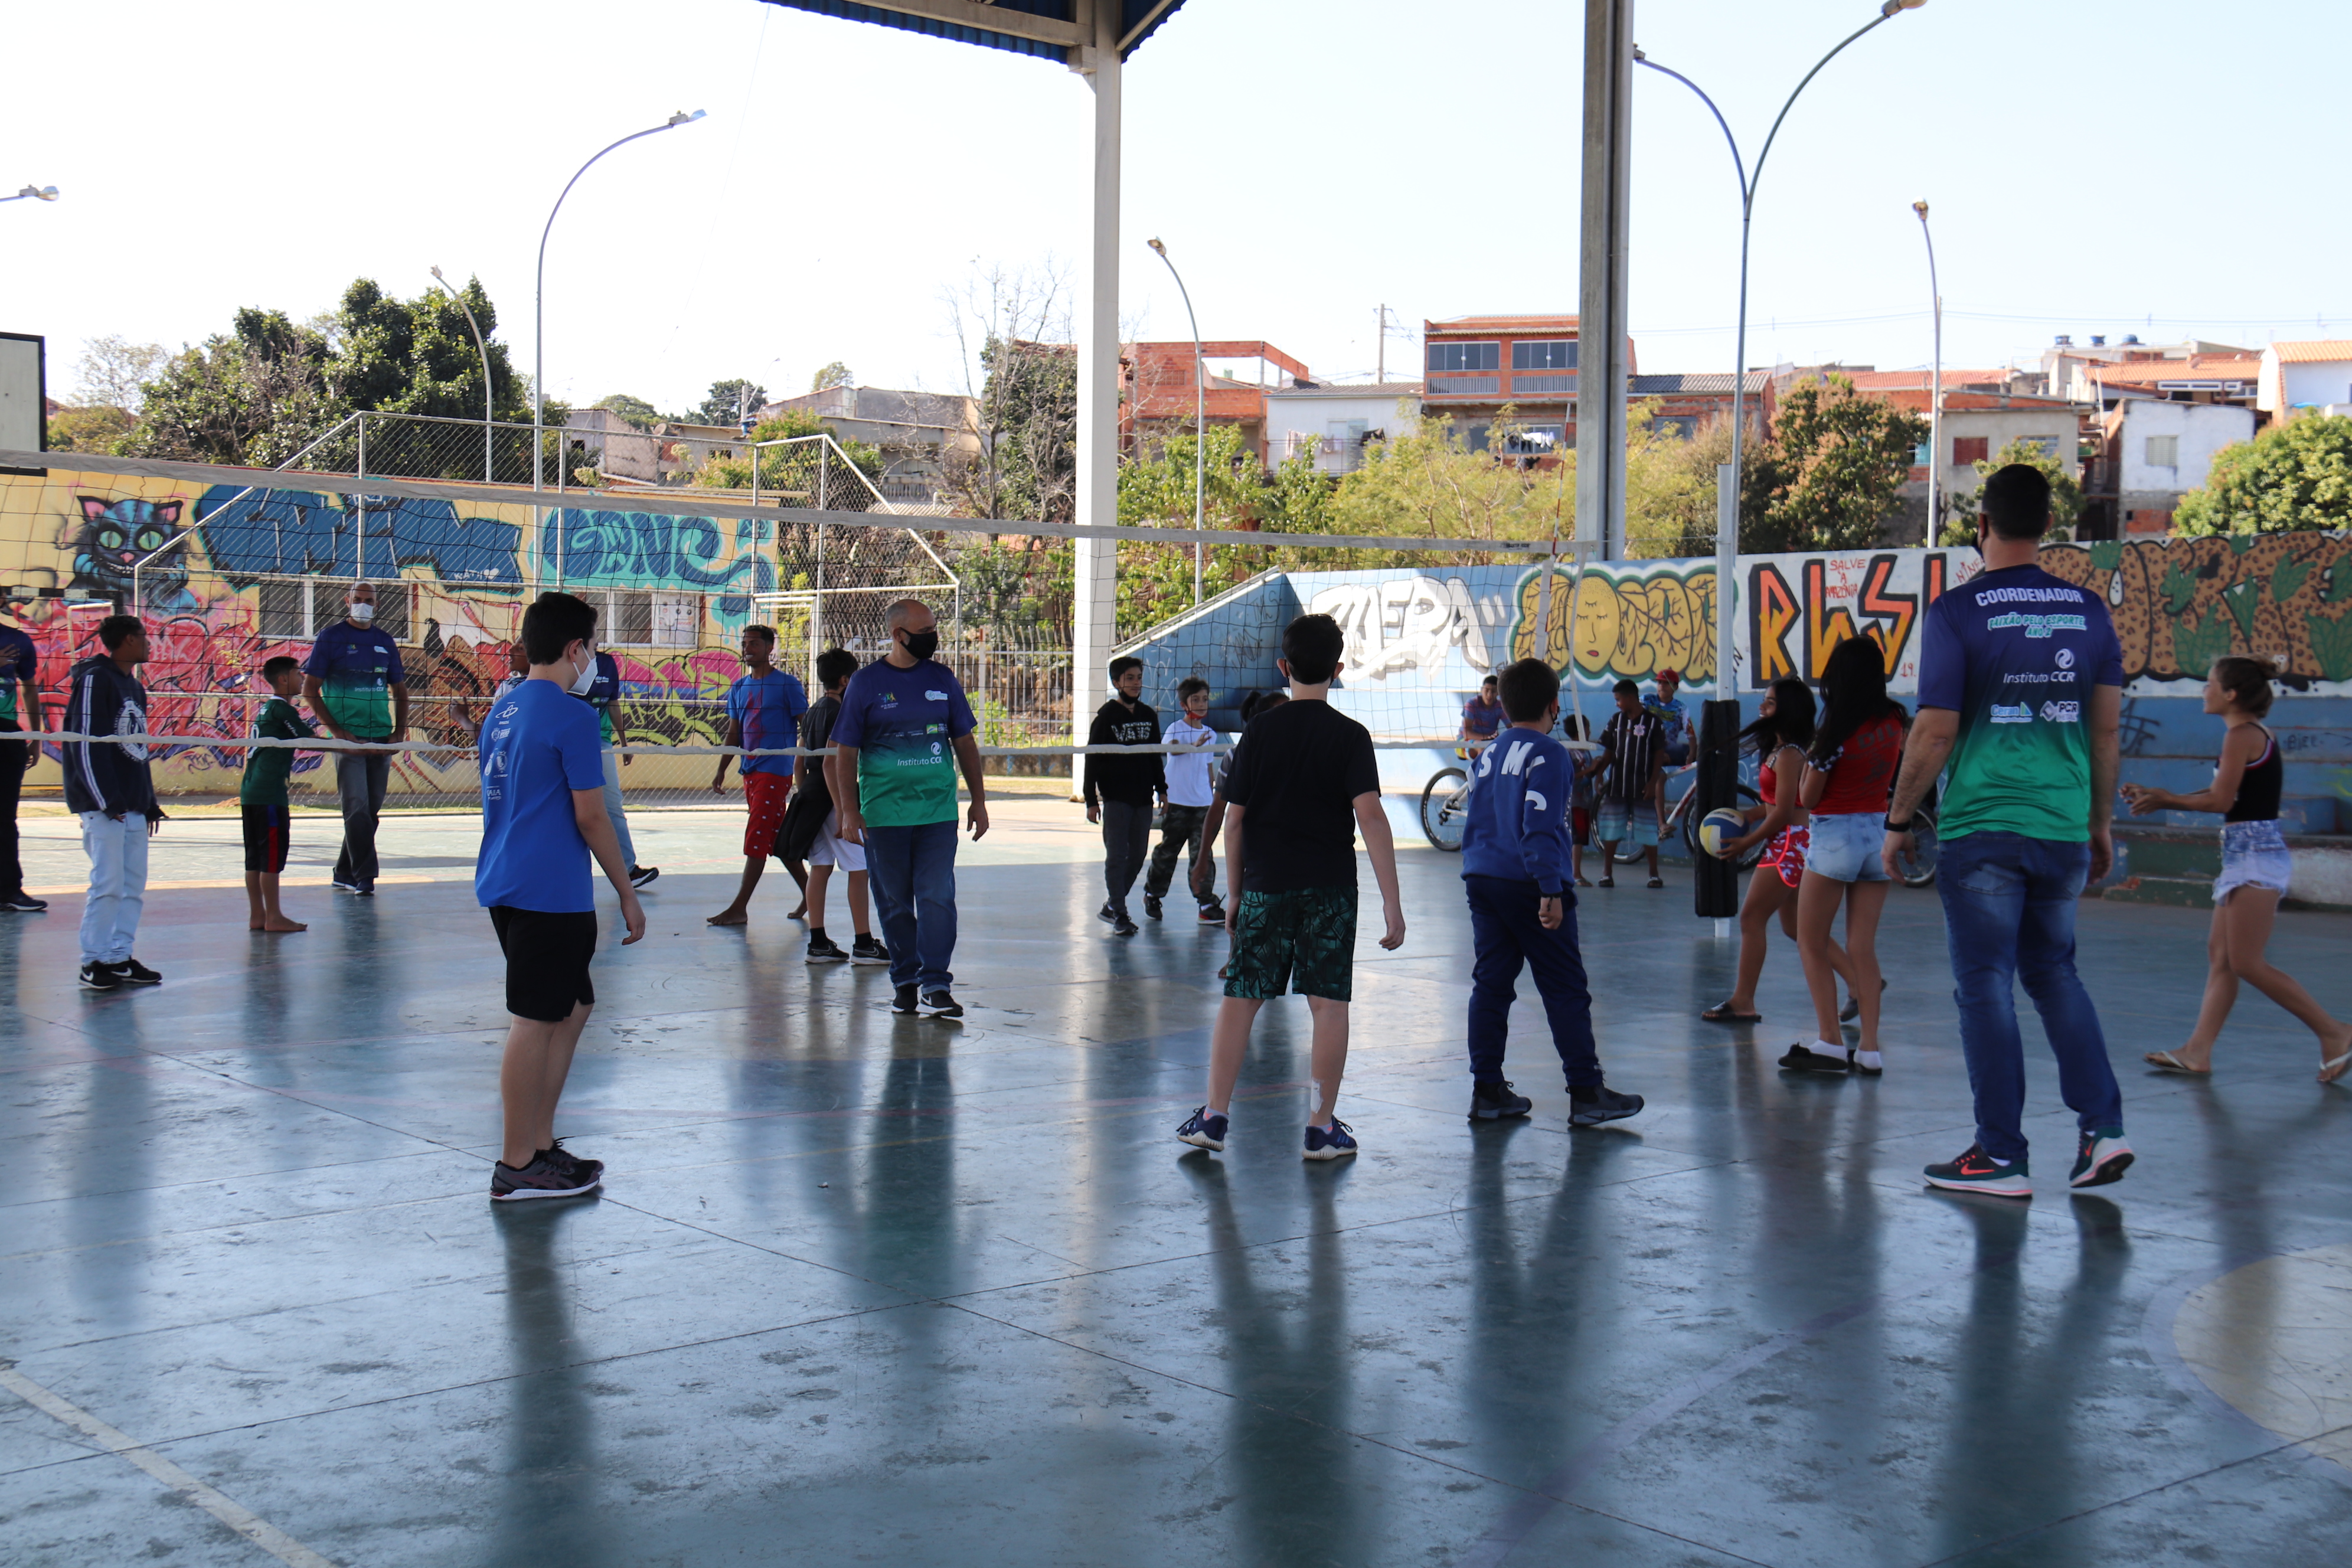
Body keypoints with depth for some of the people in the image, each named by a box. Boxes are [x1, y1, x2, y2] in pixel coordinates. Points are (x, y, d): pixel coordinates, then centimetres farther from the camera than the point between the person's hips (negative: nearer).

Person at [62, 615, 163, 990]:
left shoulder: (134, 687, 18)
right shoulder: (95, 680, -9)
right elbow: (85, 742, -15)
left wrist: (150, 802, 20)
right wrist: (105, 801, -18)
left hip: (133, 807, 9)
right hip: (104, 807, -9)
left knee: (134, 886, 7)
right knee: (108, 885, -8)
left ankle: (120, 957, 12)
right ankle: (94, 962, -1)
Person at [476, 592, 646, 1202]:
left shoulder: (502, 710, 14)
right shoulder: (572, 717, -13)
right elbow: (591, 817, -14)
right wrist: (628, 895, -6)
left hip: (506, 884, 9)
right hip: (550, 894, -9)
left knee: (572, 1006, 18)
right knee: (535, 1023, -3)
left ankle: (540, 1145, 21)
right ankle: (518, 1168, 4)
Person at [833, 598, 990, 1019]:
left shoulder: (942, 679, 8)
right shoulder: (865, 683, 0)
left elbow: (964, 742, 15)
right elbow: (845, 752, 1)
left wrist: (979, 801, 12)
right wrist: (849, 811, -7)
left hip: (938, 811, 2)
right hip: (883, 814, -2)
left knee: (937, 897, -8)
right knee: (894, 902, 6)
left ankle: (934, 986, -7)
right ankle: (905, 980, 19)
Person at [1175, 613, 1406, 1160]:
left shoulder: (1259, 731, 2)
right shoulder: (1350, 736, -3)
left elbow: (1235, 818, 3)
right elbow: (1369, 814, -12)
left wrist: (1235, 893, 13)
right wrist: (1392, 902, -13)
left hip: (1265, 885, 1)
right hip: (1329, 889, -1)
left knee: (1240, 998, 7)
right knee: (1328, 1003, 4)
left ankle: (1214, 1116, 8)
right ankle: (1322, 1128, 6)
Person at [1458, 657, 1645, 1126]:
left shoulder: (1490, 754, 13)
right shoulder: (1549, 754, -9)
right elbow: (1541, 827, -18)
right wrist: (1552, 890, -20)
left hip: (1483, 880, 7)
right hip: (1529, 886, -7)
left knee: (1490, 985, 9)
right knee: (1566, 991, -1)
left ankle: (1488, 1091, 11)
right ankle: (1586, 1094, 0)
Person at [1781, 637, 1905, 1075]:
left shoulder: (1837, 732, -16)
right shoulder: (1894, 721, 1)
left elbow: (1807, 798, -9)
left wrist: (1811, 757, 6)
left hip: (1835, 837, -6)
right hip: (1880, 832, 6)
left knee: (1811, 943, 6)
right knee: (1863, 946, 8)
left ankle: (1830, 1042, -2)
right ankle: (1870, 1049, 4)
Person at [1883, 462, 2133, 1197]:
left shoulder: (1957, 611, -8)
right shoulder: (2087, 609, 6)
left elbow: (1936, 732, -10)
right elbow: (2107, 728, 9)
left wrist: (1898, 820, 1)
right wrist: (2101, 822, 19)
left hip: (1982, 828, -5)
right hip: (2064, 829, 5)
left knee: (1986, 987, 2)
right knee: (2055, 974, 19)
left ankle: (2002, 1157, 6)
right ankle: (2102, 1126, 9)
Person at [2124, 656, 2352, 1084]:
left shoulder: (2242, 735, -13)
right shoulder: (2260, 734, 16)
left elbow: (2221, 801, -15)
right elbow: (2221, 794, 16)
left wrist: (2164, 800, -4)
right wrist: (2157, 796, 14)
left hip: (2255, 856, -10)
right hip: (2246, 856, 10)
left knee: (2247, 963, -9)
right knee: (2220, 955, 7)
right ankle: (2198, 1052, 7)